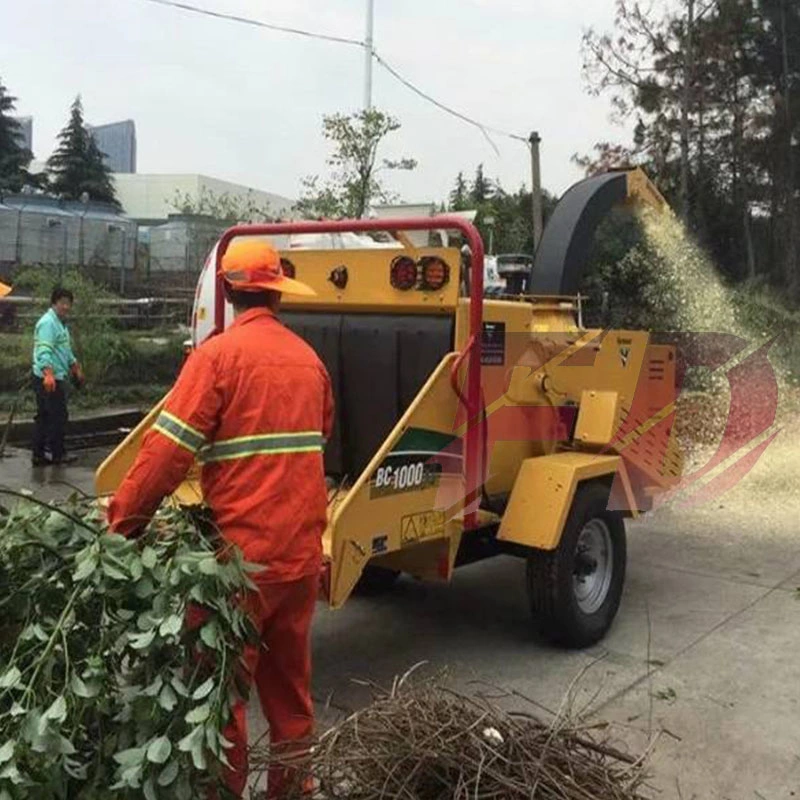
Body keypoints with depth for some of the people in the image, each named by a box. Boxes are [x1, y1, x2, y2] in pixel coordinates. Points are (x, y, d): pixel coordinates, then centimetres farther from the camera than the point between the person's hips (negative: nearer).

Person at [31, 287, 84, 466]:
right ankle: (58, 454, 6)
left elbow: (66, 351, 32)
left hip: (55, 378, 10)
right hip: (49, 379, -10)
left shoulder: (61, 323, 19)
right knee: (59, 416, -3)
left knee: (44, 417, 11)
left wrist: (76, 368, 37)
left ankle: (38, 455, 16)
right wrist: (48, 374, -36)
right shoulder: (48, 323, -14)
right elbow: (44, 351, -25)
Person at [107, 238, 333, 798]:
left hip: (242, 553, -6)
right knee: (290, 685, 19)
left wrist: (123, 524, -7)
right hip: (302, 550, 6)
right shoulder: (307, 357, 9)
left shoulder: (219, 354, -10)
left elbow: (169, 450, -15)